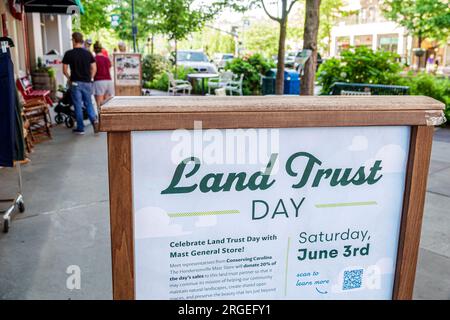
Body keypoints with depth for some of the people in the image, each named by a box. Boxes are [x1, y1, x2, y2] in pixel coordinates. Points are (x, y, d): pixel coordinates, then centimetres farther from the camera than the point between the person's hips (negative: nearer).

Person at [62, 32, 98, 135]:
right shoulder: (88, 53, 3)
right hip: (87, 83, 2)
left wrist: (69, 78, 13)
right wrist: (90, 78, 13)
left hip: (75, 83, -2)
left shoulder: (69, 54, -5)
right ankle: (94, 120, -12)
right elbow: (94, 69, 2)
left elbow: (64, 70, -3)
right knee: (88, 103, 12)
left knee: (78, 105, 5)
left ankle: (80, 128, 9)